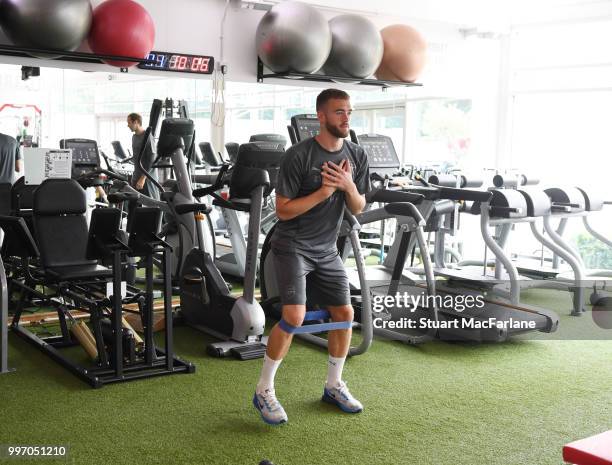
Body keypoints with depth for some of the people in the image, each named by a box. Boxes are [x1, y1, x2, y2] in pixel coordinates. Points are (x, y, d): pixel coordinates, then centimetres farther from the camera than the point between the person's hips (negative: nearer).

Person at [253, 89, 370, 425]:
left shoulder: (356, 157, 2)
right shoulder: (299, 155, -17)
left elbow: (358, 208, 6)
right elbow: (283, 209, -16)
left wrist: (348, 186, -15)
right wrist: (325, 191, -23)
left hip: (326, 249, 7)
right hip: (292, 246, -6)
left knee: (344, 314, 6)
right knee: (294, 316, -19)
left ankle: (334, 386, 26)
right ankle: (264, 391, -1)